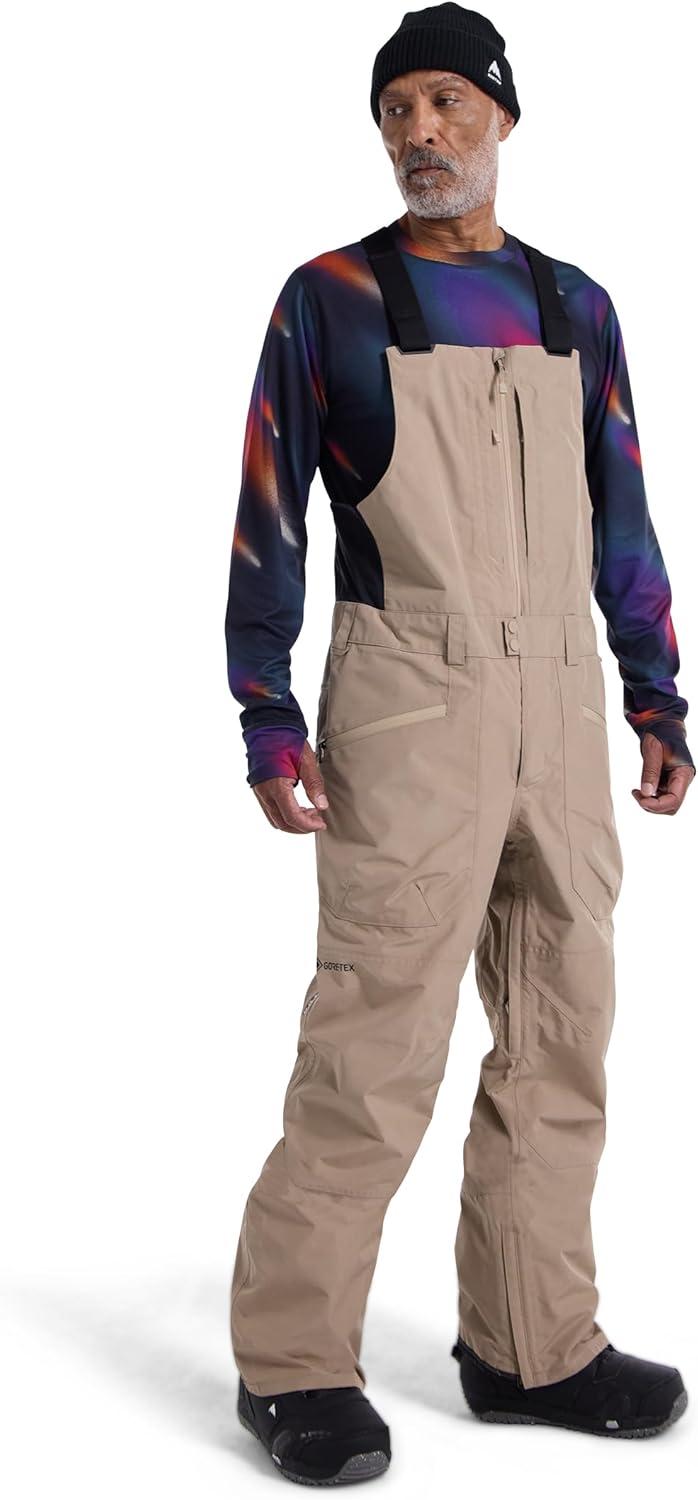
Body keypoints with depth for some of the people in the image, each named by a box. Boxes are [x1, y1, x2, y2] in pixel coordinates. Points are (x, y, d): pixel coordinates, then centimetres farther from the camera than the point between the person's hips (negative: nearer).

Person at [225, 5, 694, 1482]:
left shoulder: (576, 307, 14)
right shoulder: (330, 297, 2)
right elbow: (268, 518, -1)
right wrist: (268, 717, -9)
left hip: (562, 710, 5)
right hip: (410, 709, -5)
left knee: (561, 1039, 8)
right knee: (377, 1041, -7)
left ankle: (533, 1344, 21)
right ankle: (294, 1362, 7)